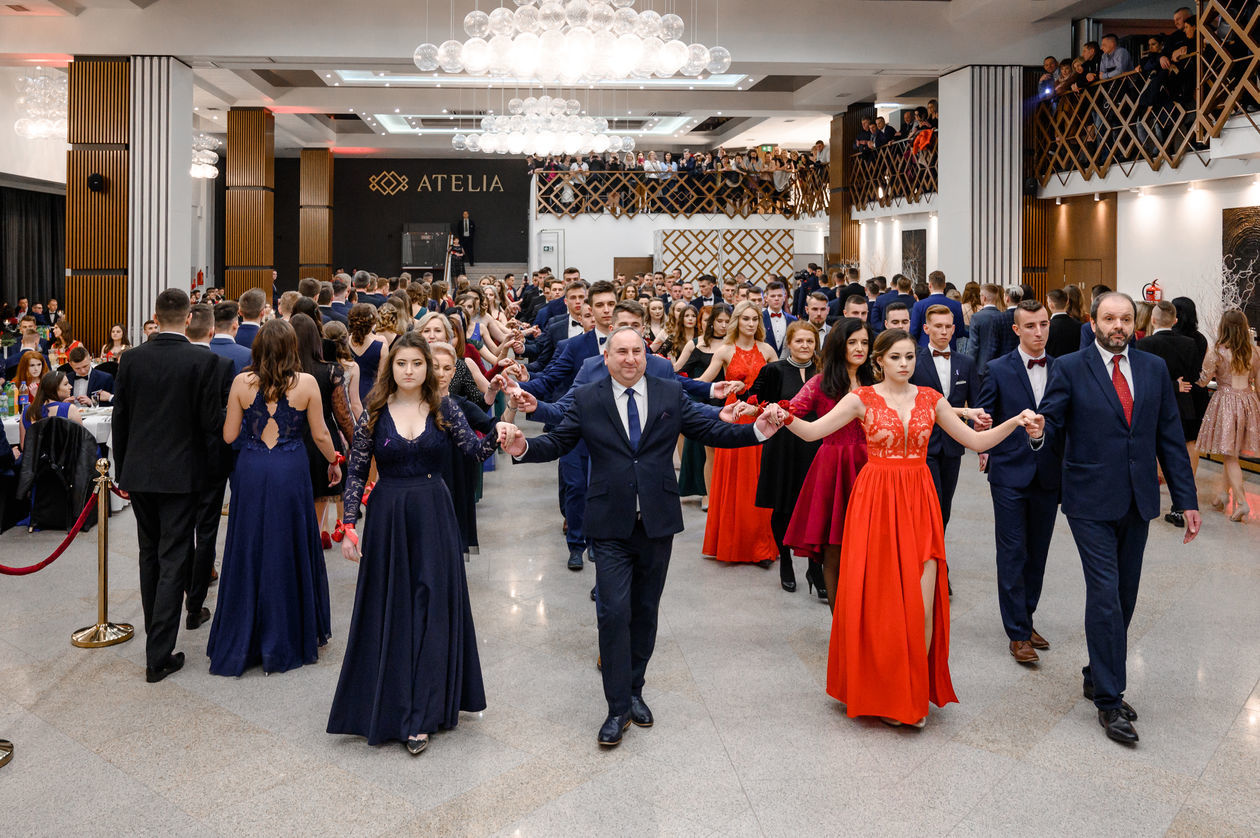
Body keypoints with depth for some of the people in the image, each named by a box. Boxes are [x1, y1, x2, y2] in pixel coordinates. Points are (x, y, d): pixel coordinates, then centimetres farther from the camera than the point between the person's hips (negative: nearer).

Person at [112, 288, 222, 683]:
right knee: (173, 561, 1)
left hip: (139, 472, 4)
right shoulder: (202, 360, -13)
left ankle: (156, 631, 34)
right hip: (181, 473, -4)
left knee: (150, 555, 20)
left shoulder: (131, 359, -1)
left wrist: (122, 471, 13)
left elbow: (119, 418, 4)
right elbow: (211, 421, -14)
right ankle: (159, 654, 1)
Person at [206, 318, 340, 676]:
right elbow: (320, 435, 0)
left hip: (250, 472, 2)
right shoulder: (306, 383, -6)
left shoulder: (242, 382, -3)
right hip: (290, 473, -1)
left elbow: (229, 435, 2)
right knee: (288, 550, 10)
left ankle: (240, 643, 22)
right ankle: (288, 640, 20)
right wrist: (334, 462, 18)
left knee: (248, 550, 11)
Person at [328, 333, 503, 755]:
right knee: (390, 609, 8)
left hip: (434, 518, 0)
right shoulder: (374, 414, 0)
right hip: (388, 518, 0)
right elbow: (356, 472, 2)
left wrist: (500, 430, -33)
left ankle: (423, 715, 12)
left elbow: (477, 449, -13)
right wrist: (350, 525, -4)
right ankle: (390, 704, 25)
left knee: (432, 607, 2)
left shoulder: (444, 410, 1)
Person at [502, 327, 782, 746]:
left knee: (645, 610, 13)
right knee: (614, 612, -6)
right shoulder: (587, 400, 1)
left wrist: (756, 431, -9)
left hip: (657, 522, 2)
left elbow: (709, 430, 4)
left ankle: (634, 691, 31)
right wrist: (524, 448, -20)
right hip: (611, 525, -2)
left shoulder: (671, 394, 5)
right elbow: (557, 442, -1)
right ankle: (618, 708, 6)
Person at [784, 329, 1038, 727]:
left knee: (921, 603, -4)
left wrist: (1014, 422, -4)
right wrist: (786, 419, -28)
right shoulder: (863, 398, -1)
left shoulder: (930, 399, 7)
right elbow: (813, 431, -9)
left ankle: (914, 692, 13)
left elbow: (976, 441, 9)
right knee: (877, 600, 3)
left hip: (919, 503, 2)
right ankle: (881, 691, 22)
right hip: (876, 500, -2)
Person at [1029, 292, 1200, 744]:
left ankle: (1098, 675, 31)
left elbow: (1170, 436, 8)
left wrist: (1186, 499, 5)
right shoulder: (1070, 368, -4)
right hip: (1091, 502, -4)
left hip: (1138, 502, 5)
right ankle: (1109, 700, 3)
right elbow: (1051, 420, -6)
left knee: (1123, 597, 13)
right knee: (1105, 595, -7)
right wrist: (1039, 431, -32)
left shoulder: (1154, 369, 7)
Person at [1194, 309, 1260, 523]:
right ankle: (1224, 492, 24)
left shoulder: (1217, 351, -11)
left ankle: (1242, 502, -6)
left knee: (1229, 455, 0)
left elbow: (1202, 380, -6)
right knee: (1232, 452, 17)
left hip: (1225, 400, -5)